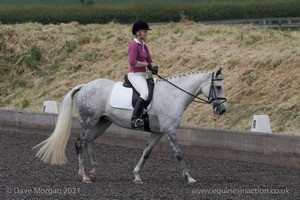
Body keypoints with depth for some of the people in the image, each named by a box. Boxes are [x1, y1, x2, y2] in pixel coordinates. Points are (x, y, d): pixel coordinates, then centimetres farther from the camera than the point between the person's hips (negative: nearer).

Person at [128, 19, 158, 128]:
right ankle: (135, 119, -33)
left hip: (142, 75, 10)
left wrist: (154, 67, -5)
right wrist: (147, 64, -14)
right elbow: (132, 62, -22)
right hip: (135, 75, -10)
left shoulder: (144, 45, 15)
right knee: (145, 93, -31)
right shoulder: (134, 45, -12)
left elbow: (149, 60, 17)